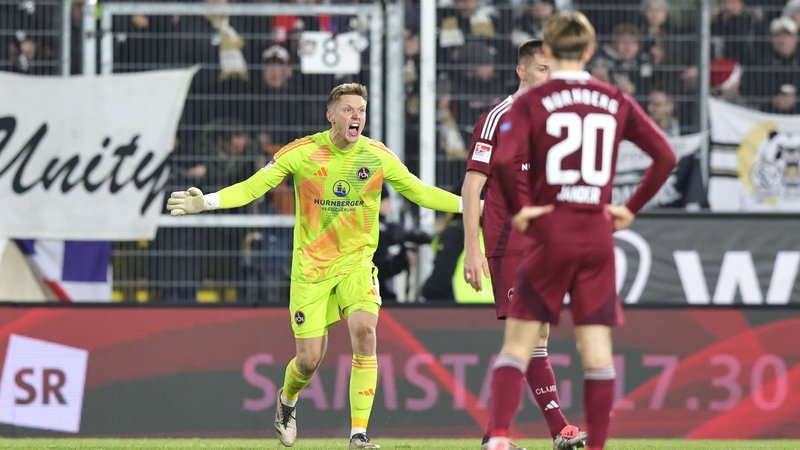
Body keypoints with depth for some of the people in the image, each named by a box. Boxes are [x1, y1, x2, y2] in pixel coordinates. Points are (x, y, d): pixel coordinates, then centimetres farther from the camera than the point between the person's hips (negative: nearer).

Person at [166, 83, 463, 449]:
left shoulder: (378, 157, -4)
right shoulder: (302, 153, -9)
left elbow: (419, 192, 7)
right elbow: (252, 187, -8)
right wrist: (205, 202, -22)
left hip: (356, 262, 1)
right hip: (310, 265, -1)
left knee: (364, 330, -26)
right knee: (309, 360, -2)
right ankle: (287, 399, 38)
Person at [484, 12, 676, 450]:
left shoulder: (530, 102, -4)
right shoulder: (616, 102, 6)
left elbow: (506, 159, -19)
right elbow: (665, 156, 6)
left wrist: (518, 208, -6)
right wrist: (631, 208, 13)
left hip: (550, 232, -2)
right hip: (598, 234, 2)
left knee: (517, 345, 1)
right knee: (597, 352, 6)